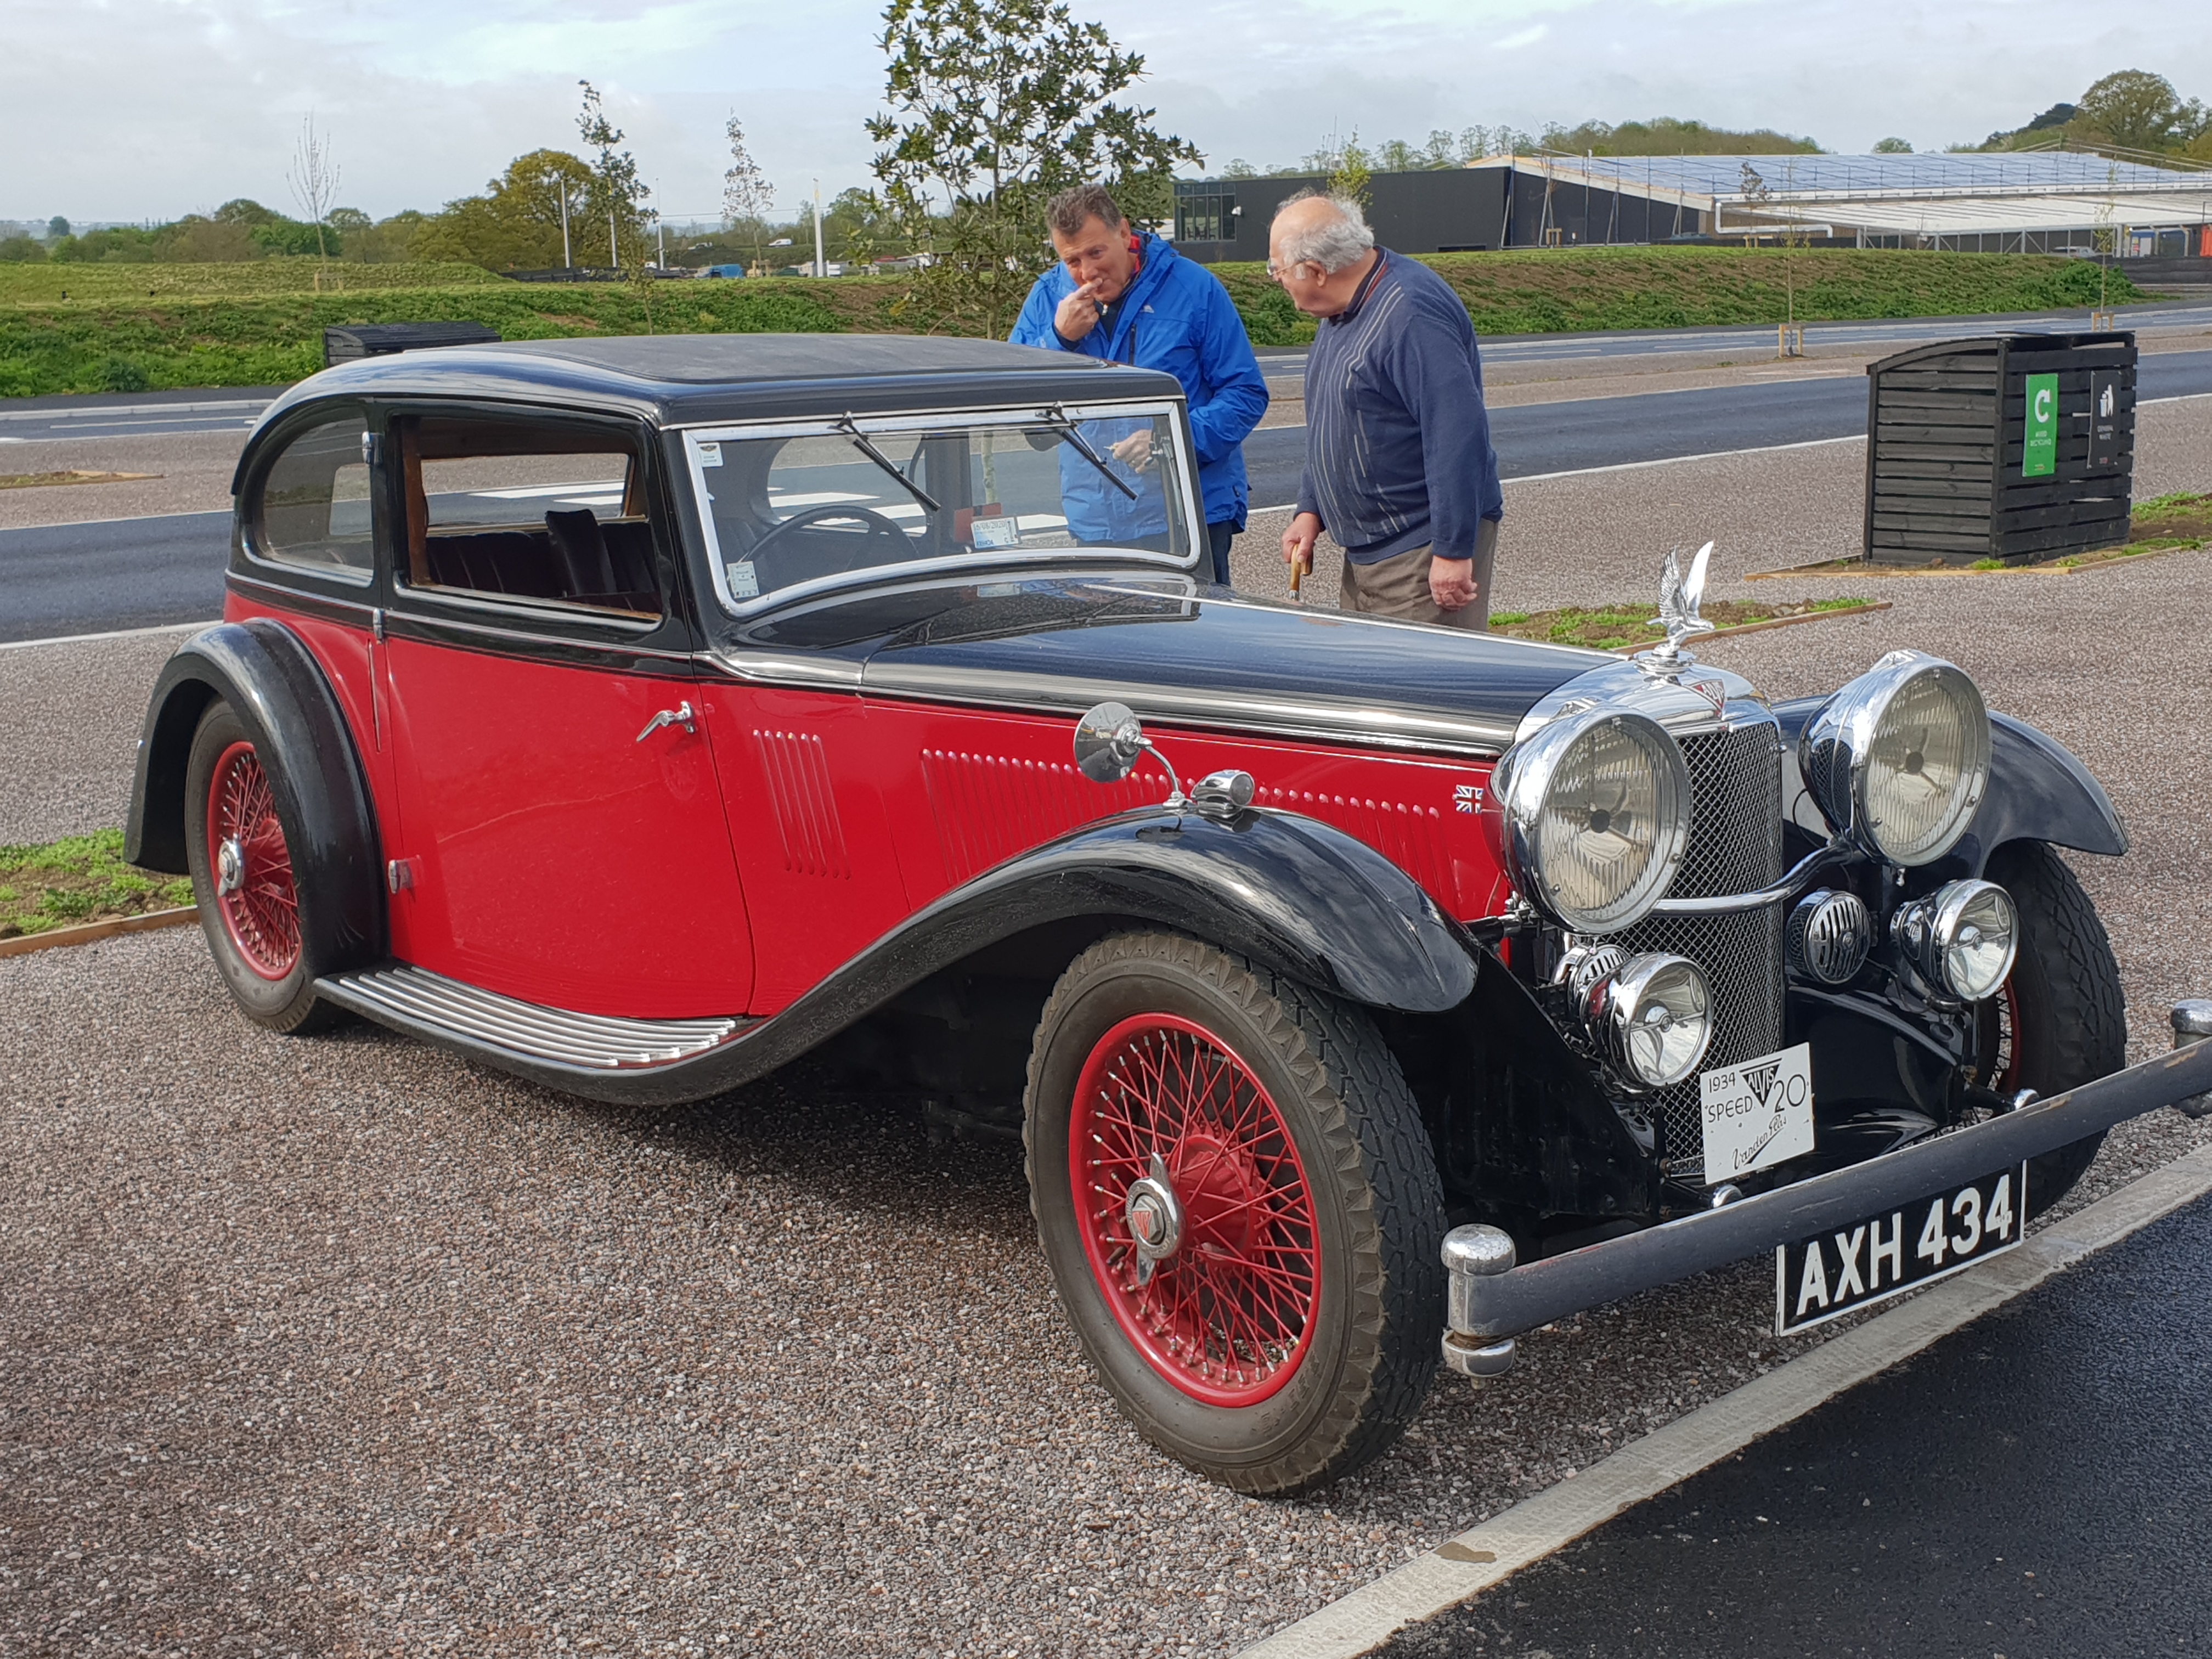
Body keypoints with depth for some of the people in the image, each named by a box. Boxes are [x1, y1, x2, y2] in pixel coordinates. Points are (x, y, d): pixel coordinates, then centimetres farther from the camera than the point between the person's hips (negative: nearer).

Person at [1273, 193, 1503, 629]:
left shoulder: (1411, 315, -21)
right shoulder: (1343, 311, 11)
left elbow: (1458, 437, -25)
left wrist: (1453, 551, -25)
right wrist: (1310, 510, 14)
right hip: (1366, 555, 10)